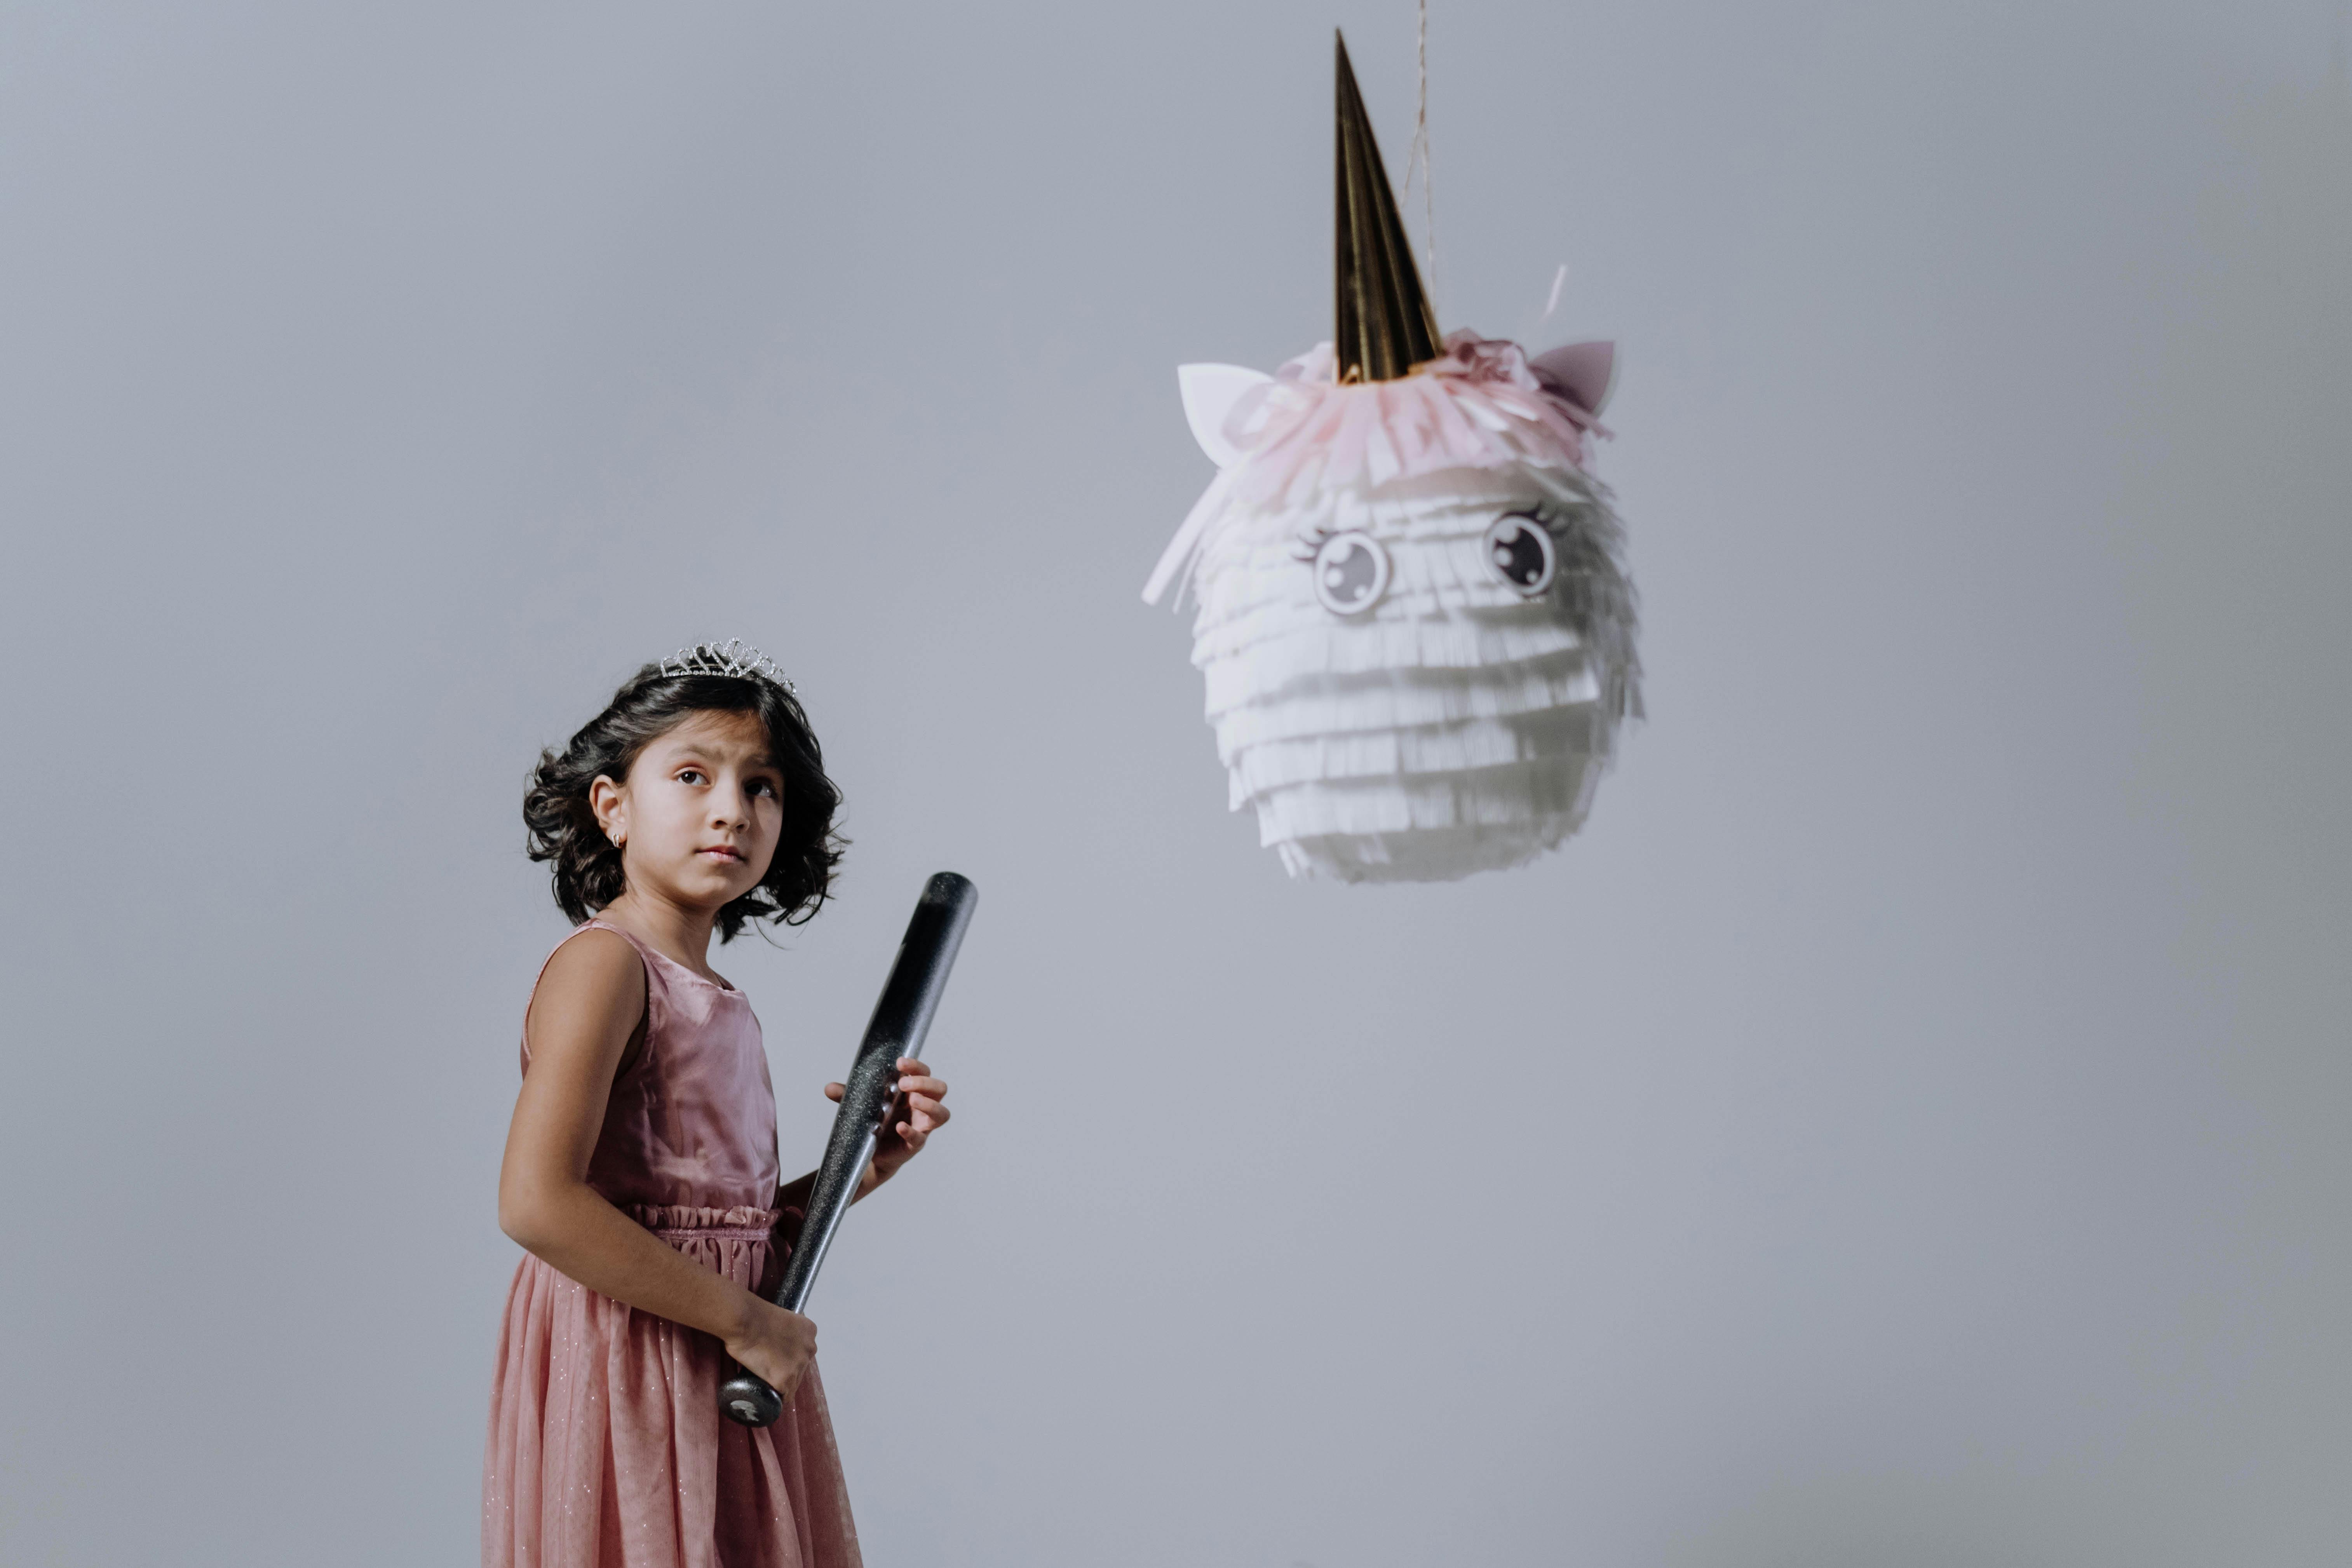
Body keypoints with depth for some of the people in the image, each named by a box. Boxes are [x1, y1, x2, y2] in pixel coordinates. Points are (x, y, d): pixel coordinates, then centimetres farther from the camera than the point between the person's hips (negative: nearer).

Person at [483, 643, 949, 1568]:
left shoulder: (720, 1006, 11)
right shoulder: (601, 965, -12)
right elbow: (538, 1202, -24)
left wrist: (863, 1167, 1)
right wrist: (742, 1318, -20)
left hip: (732, 1381, 8)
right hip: (630, 1371, -8)